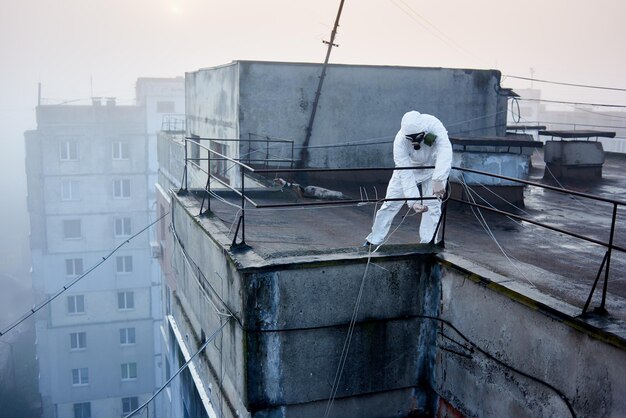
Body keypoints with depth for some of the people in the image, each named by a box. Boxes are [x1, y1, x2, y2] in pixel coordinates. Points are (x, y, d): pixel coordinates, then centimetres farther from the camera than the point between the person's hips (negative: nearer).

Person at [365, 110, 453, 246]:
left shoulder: (434, 125, -37)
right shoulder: (400, 141, -35)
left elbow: (445, 151, -48)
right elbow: (405, 174, -37)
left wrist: (438, 180, -61)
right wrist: (413, 201, -47)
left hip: (433, 167, 0)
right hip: (408, 167, 0)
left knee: (432, 205, -9)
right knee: (391, 203, 0)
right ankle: (373, 241, 13)